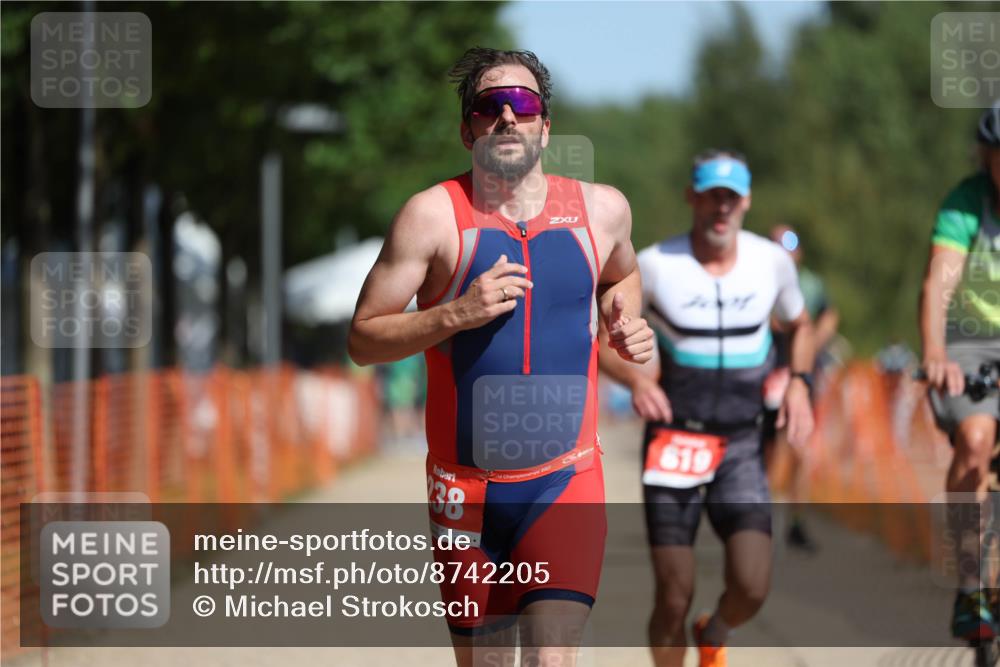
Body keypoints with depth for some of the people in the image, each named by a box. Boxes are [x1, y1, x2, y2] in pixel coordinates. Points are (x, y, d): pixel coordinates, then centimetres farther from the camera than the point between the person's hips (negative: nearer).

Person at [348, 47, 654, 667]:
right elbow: (363, 338, -5)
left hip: (566, 483, 0)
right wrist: (455, 314, -20)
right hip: (467, 488, 0)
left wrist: (625, 323, 6)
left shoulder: (602, 209, 3)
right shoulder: (435, 215, -7)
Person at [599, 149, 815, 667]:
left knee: (751, 586, -11)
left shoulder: (772, 261, -1)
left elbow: (800, 326, 18)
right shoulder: (655, 265, -9)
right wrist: (635, 379, -20)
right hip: (672, 443, -2)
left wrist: (798, 382, 0)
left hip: (741, 447, 2)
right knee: (674, 597, -6)